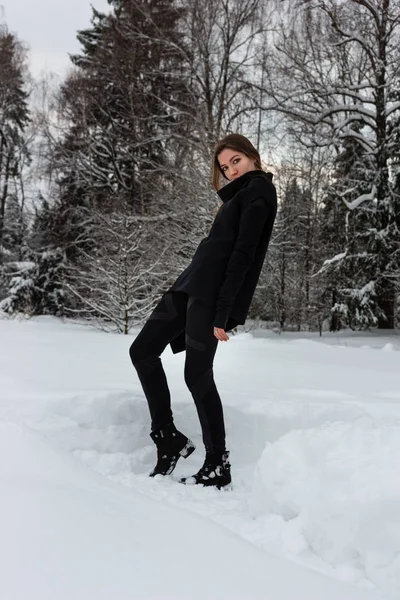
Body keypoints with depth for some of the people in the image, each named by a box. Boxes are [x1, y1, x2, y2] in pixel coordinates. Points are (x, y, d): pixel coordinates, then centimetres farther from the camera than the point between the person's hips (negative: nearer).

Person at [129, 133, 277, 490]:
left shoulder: (258, 189, -5)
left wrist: (222, 314, -21)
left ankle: (217, 468, 4)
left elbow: (243, 254, -15)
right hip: (193, 285, 10)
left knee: (197, 375, -7)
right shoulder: (241, 193, 24)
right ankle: (168, 439, 12)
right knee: (142, 351, 8)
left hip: (213, 292, -10)